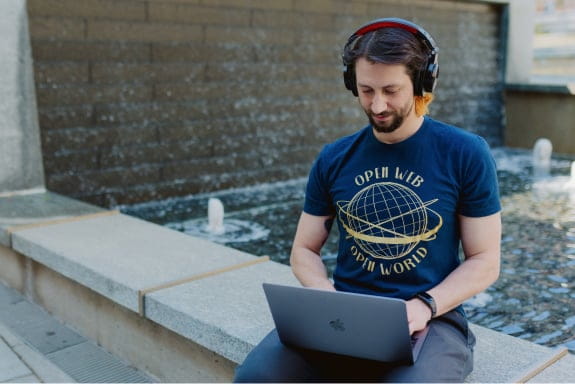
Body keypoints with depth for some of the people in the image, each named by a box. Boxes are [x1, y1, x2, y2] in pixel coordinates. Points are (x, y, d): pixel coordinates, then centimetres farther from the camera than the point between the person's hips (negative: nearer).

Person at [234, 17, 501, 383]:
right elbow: (304, 250, 11)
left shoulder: (466, 154, -3)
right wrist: (329, 297, -8)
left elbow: (484, 261, 0)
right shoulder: (334, 159, 4)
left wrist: (424, 305, -15)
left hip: (431, 318, -2)